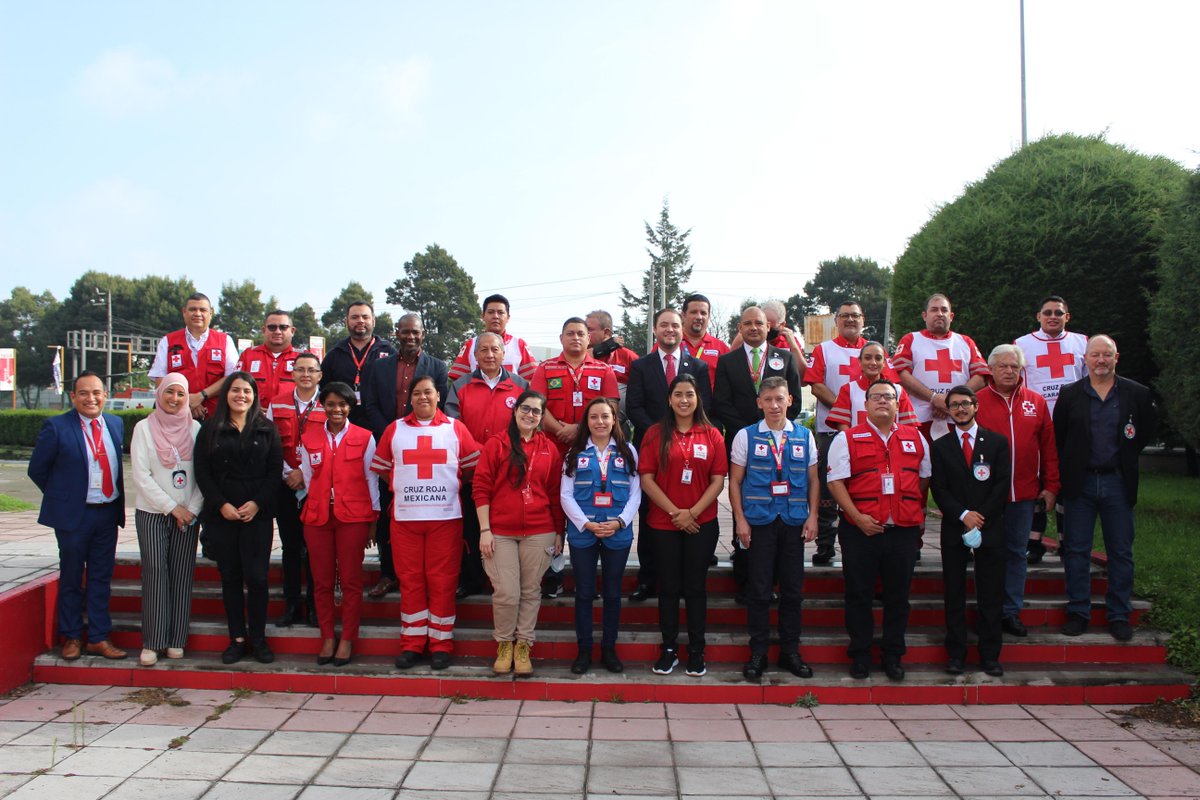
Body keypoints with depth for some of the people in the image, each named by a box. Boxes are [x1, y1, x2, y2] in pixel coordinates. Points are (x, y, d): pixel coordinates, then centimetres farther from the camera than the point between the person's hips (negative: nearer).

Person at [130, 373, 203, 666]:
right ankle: (152, 642, -3)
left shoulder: (195, 429, 4)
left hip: (188, 514, 1)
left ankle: (176, 640, 7)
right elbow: (141, 474, -4)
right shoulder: (144, 428, 1)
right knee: (155, 571, -7)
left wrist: (192, 509, -7)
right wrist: (172, 508, -8)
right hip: (152, 513, -1)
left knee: (182, 575, 1)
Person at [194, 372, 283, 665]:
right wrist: (221, 504, -9)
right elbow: (202, 471, 1)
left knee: (256, 577, -3)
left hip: (257, 514, -1)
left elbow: (275, 470, 1)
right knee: (230, 577, 6)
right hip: (221, 514, 1)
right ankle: (237, 638, 14)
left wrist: (258, 503, -11)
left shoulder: (266, 429, 7)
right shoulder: (211, 429, 7)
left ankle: (258, 638, 8)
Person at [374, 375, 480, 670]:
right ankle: (412, 643, 14)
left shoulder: (456, 429, 6)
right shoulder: (395, 430, 10)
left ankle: (441, 643, 10)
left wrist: (449, 487, 3)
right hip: (405, 517, 1)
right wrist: (405, 489, 8)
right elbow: (382, 468, 13)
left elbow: (473, 467, 7)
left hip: (446, 517, -1)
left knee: (442, 580, 2)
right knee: (410, 580, 5)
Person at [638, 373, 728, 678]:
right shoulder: (655, 434, 0)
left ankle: (696, 651, 16)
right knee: (669, 587, 8)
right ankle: (669, 649, 17)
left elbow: (718, 480, -2)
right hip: (663, 524, 0)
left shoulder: (712, 435, 1)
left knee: (696, 587, 7)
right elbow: (646, 479, -5)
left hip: (702, 524, 0)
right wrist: (674, 512, -12)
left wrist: (693, 512, -12)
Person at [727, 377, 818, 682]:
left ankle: (790, 651, 20)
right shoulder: (746, 436, 2)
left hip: (794, 523, 2)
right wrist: (740, 520, -5)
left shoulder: (804, 436, 7)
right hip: (758, 522, -2)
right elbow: (735, 481, 2)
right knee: (759, 590, 1)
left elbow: (813, 480, 10)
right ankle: (758, 653, 12)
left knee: (793, 589, 7)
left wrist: (812, 517, 2)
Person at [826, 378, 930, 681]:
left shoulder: (916, 438, 12)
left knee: (898, 596, 9)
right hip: (861, 530, -2)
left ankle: (893, 656, 21)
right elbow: (836, 482, -4)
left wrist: (918, 515, 11)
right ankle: (860, 656, 16)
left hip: (904, 531, 3)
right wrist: (857, 517, -13)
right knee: (859, 595, 4)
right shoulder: (847, 438, 1)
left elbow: (924, 479, 18)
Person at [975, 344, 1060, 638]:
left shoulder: (1036, 403, 8)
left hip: (1024, 493, 2)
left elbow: (1049, 447, 9)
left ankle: (1011, 612, 17)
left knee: (1017, 551, 8)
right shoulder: (976, 402, -1)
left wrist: (1051, 486, 5)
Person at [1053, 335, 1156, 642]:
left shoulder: (1137, 394, 1)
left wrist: (1125, 456, 6)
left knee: (1121, 553, 6)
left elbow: (1148, 431, 11)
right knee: (1076, 550, 4)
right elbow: (1058, 437, 7)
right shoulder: (1069, 394, 1)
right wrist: (1068, 470, 3)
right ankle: (1078, 613, 13)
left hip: (1118, 482, 0)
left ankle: (1119, 616, 16)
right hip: (1080, 483, 0)